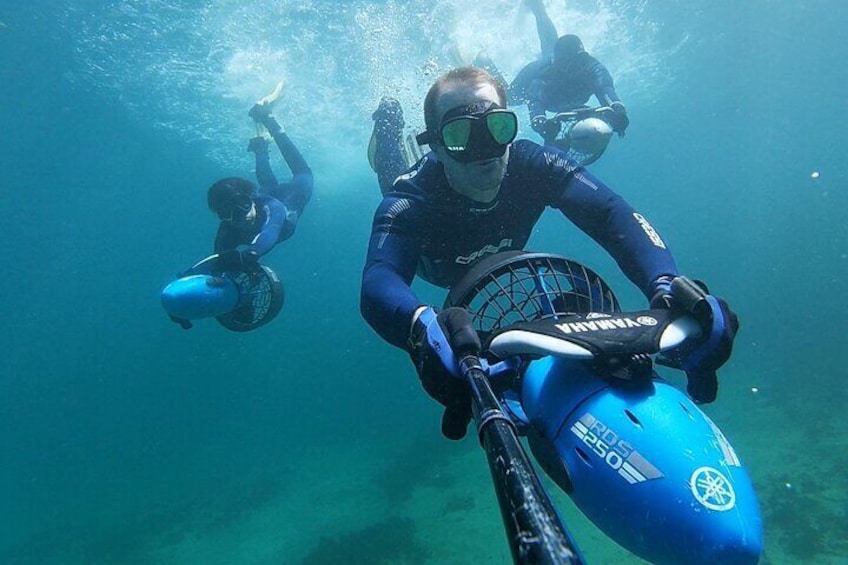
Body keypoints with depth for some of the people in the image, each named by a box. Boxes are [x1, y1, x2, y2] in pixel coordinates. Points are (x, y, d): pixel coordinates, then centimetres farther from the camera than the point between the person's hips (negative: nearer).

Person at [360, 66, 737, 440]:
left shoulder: (531, 164, -40)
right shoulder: (408, 203, -46)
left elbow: (612, 213, -51)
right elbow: (378, 284, -62)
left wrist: (665, 284, -70)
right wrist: (423, 323, -86)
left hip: (500, 257, 5)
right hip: (438, 266, -4)